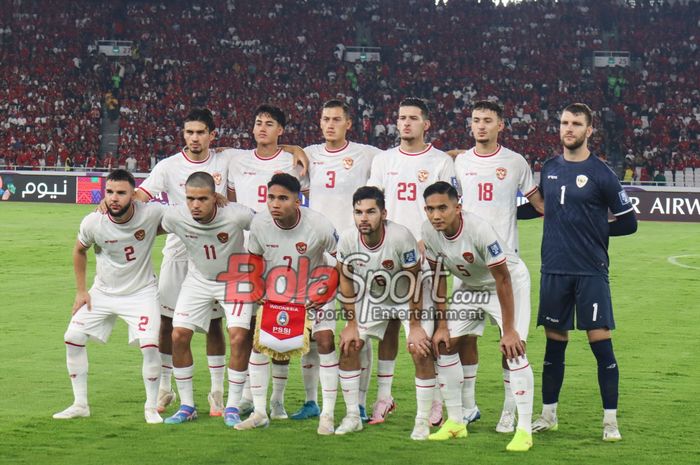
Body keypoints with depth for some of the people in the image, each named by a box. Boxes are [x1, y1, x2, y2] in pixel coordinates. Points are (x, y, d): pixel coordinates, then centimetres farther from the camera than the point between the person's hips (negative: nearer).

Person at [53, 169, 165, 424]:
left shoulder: (151, 214, -24)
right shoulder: (93, 222, -19)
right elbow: (79, 251, 4)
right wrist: (81, 290, 4)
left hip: (141, 291, -3)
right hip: (103, 291, 3)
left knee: (150, 345, -18)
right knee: (72, 338, -2)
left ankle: (151, 407, 3)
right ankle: (80, 405, 13)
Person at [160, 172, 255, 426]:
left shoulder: (236, 216, -32)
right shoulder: (175, 216, -23)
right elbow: (155, 229, 2)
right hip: (198, 279, 3)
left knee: (239, 337, -17)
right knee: (179, 335, -7)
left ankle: (232, 408, -1)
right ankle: (187, 406, 9)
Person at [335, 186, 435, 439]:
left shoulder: (400, 237, -35)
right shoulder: (347, 239, -24)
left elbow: (413, 282, -23)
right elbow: (346, 281, -6)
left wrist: (415, 325, -17)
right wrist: (352, 323, -4)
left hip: (407, 296, -4)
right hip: (372, 296, 4)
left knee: (421, 350, -16)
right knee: (348, 347, -3)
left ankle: (423, 421, -2)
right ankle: (353, 416, 11)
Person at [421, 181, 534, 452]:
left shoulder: (479, 230, -36)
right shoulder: (429, 231, -18)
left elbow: (503, 280, -28)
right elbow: (438, 276, -4)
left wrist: (509, 330, -25)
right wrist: (441, 325, -3)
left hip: (510, 282, -6)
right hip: (471, 285, 7)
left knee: (513, 348, -21)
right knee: (445, 345, 1)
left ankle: (524, 430, -16)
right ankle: (455, 422, 15)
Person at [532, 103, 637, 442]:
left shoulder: (600, 173, -4)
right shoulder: (549, 169, 10)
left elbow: (628, 221, 0)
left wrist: (594, 231, 0)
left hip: (591, 271, -4)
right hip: (554, 271, 4)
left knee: (600, 342, -4)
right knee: (554, 343, 11)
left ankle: (610, 421, 2)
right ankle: (548, 415, 21)